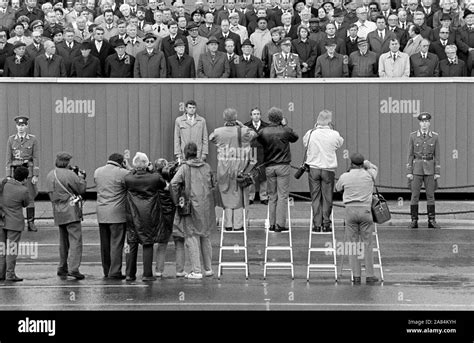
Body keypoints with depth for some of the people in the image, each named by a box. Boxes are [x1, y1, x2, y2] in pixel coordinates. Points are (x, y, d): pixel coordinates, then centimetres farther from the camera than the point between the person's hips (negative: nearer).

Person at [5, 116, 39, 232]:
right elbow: (9, 158, 5)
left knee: (30, 198, -1)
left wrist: (35, 175, -9)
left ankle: (31, 223, 3)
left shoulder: (33, 139, 0)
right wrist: (8, 176, 0)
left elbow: (36, 158, -2)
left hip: (29, 170, -1)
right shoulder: (11, 139, 5)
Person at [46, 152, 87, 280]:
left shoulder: (50, 175, 10)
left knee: (64, 241, 17)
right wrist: (81, 178, 10)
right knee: (75, 240, -7)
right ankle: (73, 268, -16)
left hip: (58, 212, 8)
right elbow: (82, 189, -9)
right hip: (71, 211, -8)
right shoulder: (69, 175, -14)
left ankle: (62, 269, 20)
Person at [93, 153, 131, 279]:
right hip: (117, 214, -6)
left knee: (105, 244, 12)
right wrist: (127, 168, 3)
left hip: (101, 214, 6)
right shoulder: (122, 173, -11)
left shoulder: (97, 172, 8)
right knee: (116, 243, -2)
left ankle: (106, 271, 18)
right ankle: (115, 272, -4)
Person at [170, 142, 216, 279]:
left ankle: (196, 271, -5)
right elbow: (212, 185, 11)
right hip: (206, 207, 5)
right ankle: (208, 268, 23)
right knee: (205, 237, 17)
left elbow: (173, 184, -19)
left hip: (192, 206, -4)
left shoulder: (184, 168, -9)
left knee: (192, 237, 0)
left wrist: (177, 201, -9)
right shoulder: (206, 167, 5)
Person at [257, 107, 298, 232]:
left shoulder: (264, 132, -3)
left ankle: (272, 224, 10)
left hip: (269, 167, 3)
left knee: (272, 196, 10)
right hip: (283, 166, -3)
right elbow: (295, 138, 9)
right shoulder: (285, 130, -8)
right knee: (282, 196, 0)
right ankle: (280, 224, -5)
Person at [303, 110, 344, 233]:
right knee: (327, 198, 8)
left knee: (315, 198, 7)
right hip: (329, 169, -1)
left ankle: (316, 224, 6)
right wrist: (330, 129, 12)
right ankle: (326, 224, 9)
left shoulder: (310, 133, -7)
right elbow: (340, 143, 10)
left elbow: (305, 143, 12)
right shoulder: (334, 135, -9)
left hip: (313, 168, 1)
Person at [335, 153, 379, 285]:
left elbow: (337, 188, 20)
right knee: (367, 243, 5)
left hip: (350, 210, 0)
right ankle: (370, 275, 5)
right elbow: (374, 167, 25)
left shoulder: (345, 177, -1)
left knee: (353, 243, 5)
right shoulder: (369, 175, 2)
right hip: (365, 210, 0)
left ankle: (356, 276, 2)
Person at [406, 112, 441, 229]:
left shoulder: (435, 136, 1)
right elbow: (410, 154, 0)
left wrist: (437, 172, -3)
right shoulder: (413, 136, -1)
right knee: (415, 195, -2)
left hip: (430, 168, 1)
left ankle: (432, 221, 8)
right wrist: (409, 172, -6)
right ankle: (414, 221, 4)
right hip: (417, 168, -1)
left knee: (430, 195, 2)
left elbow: (437, 155, 2)